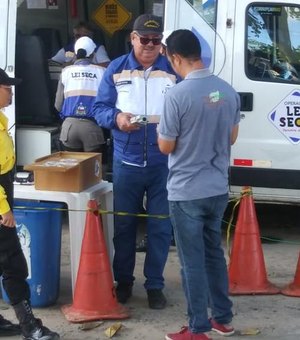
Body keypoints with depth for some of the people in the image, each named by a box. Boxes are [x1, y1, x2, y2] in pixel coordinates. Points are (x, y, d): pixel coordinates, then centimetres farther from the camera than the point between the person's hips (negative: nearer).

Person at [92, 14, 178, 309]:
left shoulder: (174, 71, 0)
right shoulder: (116, 69, 2)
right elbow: (99, 108, 3)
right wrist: (116, 118, -17)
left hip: (164, 164, 0)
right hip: (126, 163, 1)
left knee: (160, 226, 6)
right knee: (123, 224, 11)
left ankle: (155, 285, 19)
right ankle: (123, 280, 27)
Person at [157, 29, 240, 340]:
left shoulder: (177, 95, -19)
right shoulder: (228, 91, 0)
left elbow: (165, 147, -11)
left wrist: (161, 129, 8)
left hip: (187, 192, -6)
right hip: (217, 189, 6)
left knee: (193, 262, 4)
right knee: (214, 253, 20)